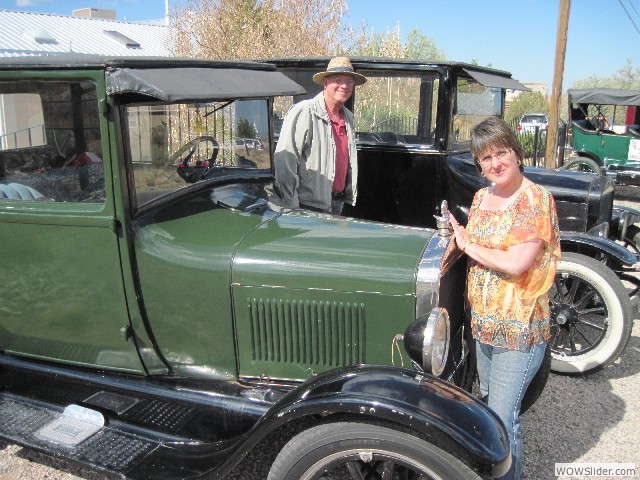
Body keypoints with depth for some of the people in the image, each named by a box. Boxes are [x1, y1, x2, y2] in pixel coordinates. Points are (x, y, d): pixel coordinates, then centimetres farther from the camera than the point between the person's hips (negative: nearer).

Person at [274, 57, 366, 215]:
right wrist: (290, 205, -21)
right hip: (309, 205, -8)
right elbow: (284, 160, -19)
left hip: (338, 202, 8)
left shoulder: (348, 117, 13)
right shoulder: (304, 113, -14)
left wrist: (350, 195, 23)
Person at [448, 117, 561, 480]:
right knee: (489, 403, 23)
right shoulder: (481, 197, 7)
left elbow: (515, 263, -24)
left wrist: (468, 245, -13)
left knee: (502, 419, -2)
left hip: (519, 328, -8)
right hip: (483, 323, 8)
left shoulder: (537, 199, -16)